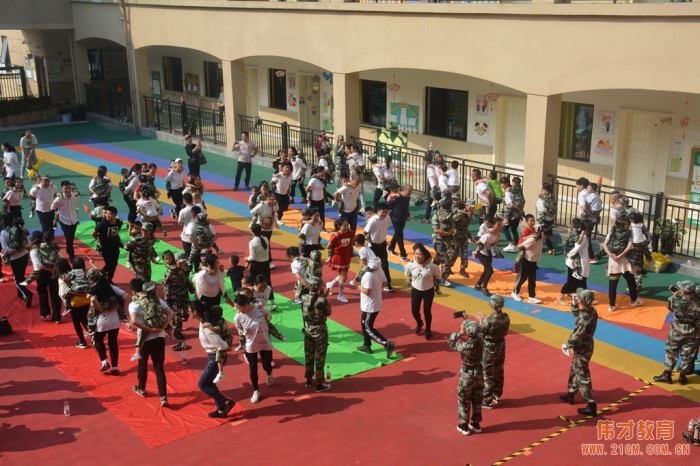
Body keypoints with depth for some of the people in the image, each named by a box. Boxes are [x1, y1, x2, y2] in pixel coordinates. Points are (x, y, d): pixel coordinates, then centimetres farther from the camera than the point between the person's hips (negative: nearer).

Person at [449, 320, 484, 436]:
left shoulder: (465, 346, -29)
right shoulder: (480, 341, -15)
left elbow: (451, 342, -11)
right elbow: (476, 335, 9)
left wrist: (460, 333, -10)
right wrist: (467, 323, 2)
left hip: (467, 374, -5)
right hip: (479, 371, 5)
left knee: (464, 400, 13)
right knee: (477, 399, 20)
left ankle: (464, 426, 24)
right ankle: (476, 424, 34)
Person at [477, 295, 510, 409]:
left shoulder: (488, 320, -30)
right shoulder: (506, 317, -10)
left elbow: (480, 335, -16)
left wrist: (480, 321, -1)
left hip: (489, 351, -6)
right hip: (501, 347, 6)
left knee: (487, 376, 11)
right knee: (498, 373, 23)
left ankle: (487, 401, 22)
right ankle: (497, 397, 39)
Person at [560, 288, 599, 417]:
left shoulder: (584, 317, -32)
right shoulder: (591, 310, -3)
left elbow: (576, 336, -26)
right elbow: (576, 314, 18)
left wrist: (567, 345, -10)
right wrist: (574, 304, 3)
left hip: (582, 348, -10)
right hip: (585, 346, 10)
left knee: (582, 376, 1)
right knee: (574, 370, 26)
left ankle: (591, 406, 8)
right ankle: (570, 394, 42)